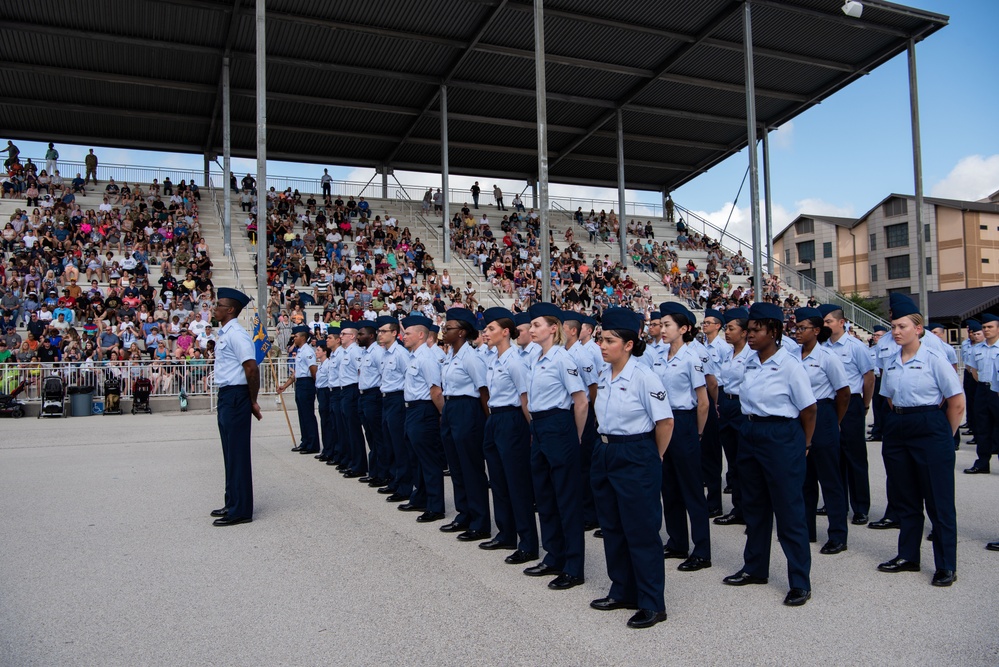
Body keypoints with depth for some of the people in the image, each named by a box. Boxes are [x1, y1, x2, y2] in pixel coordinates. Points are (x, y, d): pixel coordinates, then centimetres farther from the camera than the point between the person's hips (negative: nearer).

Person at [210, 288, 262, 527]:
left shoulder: (236, 334, -16)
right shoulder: (224, 334, 15)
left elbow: (252, 369, -21)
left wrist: (252, 401, -14)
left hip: (236, 397, -10)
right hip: (226, 396, 10)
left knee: (237, 453, -4)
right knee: (230, 453, 16)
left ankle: (240, 510, 3)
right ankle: (233, 504, 26)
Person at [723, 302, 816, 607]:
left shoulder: (789, 365, -13)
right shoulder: (748, 362, 6)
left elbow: (808, 409, -8)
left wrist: (803, 445, 0)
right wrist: (750, 427, 14)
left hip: (782, 437, -7)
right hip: (750, 434, 7)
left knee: (789, 510, -1)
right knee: (754, 505, 17)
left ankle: (800, 582, 11)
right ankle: (755, 568, 32)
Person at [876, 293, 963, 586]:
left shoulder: (933, 359, -9)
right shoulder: (891, 362, 8)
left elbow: (957, 403, -7)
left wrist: (944, 436, -1)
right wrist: (898, 422, 11)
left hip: (930, 429, -6)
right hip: (897, 430, 6)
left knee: (938, 499, 0)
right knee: (904, 498, 13)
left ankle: (946, 566, 10)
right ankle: (908, 556, 26)